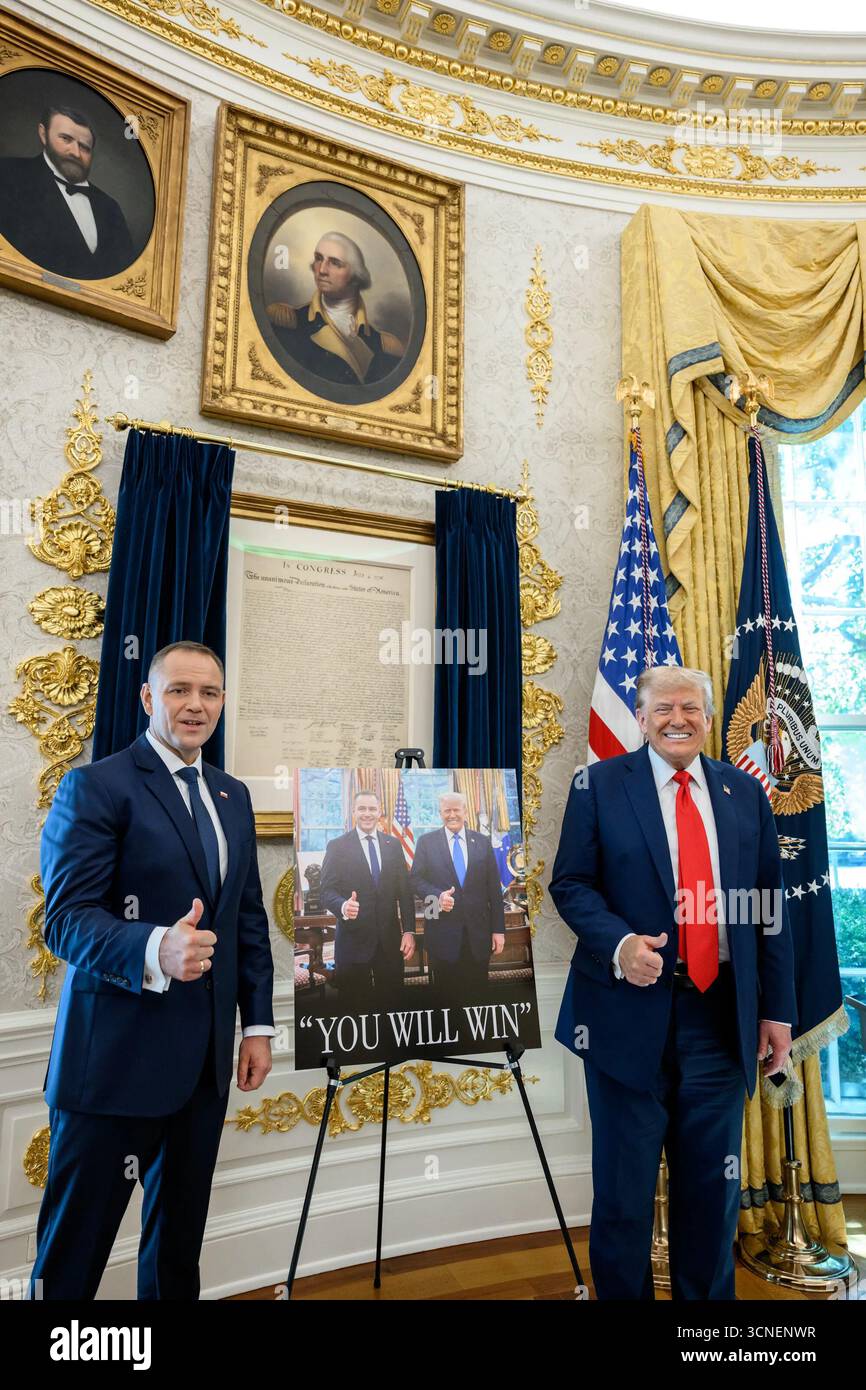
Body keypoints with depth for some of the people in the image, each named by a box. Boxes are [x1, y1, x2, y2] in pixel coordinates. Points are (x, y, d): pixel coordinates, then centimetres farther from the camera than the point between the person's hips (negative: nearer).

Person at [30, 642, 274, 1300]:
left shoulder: (233, 796, 10)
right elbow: (67, 917, -16)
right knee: (75, 1244, 8)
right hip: (119, 1055, -5)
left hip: (206, 1058, 6)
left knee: (180, 1234, 19)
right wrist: (155, 950, -34)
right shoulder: (95, 787, -9)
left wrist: (258, 1022, 10)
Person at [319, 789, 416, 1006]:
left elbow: (405, 890, 7)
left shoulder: (393, 844, 8)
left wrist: (409, 931, 0)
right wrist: (343, 906, -27)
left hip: (390, 939, 3)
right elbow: (326, 890, -6)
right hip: (353, 939, -2)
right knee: (354, 1006, 6)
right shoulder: (337, 846, -1)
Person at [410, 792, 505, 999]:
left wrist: (499, 929, 2)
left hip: (478, 933, 1)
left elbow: (494, 888, 5)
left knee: (478, 992, 8)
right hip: (443, 933, -1)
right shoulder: (426, 841, 3)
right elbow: (416, 880, 0)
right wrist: (437, 896, -19)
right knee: (446, 992, 7)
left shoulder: (482, 841, 6)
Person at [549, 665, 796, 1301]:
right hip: (631, 1011, -2)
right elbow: (571, 884, -4)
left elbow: (770, 908, 8)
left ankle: (707, 1296, 38)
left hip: (723, 1016, 3)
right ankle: (621, 1293, 34)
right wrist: (619, 944, -21)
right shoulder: (600, 784, -3)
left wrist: (777, 1010, 7)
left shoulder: (746, 793, 6)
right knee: (624, 1184, 12)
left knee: (713, 1183, 17)